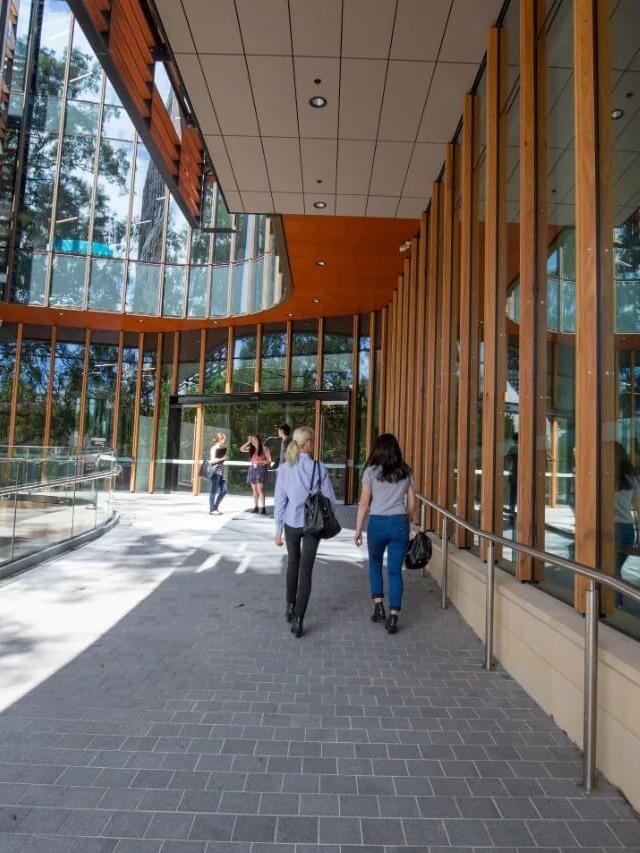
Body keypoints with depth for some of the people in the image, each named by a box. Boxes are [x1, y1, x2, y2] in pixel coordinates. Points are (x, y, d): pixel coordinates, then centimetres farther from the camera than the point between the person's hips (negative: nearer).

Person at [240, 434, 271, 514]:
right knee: (254, 490, 6)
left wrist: (261, 462, -17)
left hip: (260, 470, -5)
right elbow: (242, 449, 8)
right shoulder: (251, 449, 14)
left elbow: (269, 461, -2)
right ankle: (256, 507, 11)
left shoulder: (264, 449, -1)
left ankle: (263, 508, -11)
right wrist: (248, 442, 5)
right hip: (252, 470, 6)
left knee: (260, 489, -11)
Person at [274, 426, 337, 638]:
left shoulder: (284, 469, -8)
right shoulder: (319, 468, -12)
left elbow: (280, 501, -5)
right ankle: (298, 619, 1)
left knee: (293, 564, 24)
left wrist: (278, 530, 1)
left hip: (291, 524, 2)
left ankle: (290, 608, 36)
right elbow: (330, 499, -7)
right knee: (306, 571, 4)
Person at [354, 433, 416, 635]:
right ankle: (393, 617, 5)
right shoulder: (406, 472, 5)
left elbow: (364, 503, -3)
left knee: (375, 564, 22)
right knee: (395, 571, 7)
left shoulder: (371, 471, -3)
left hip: (378, 522, -2)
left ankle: (378, 606, 17)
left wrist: (358, 529, 4)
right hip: (400, 523, 2)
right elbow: (412, 504, 8)